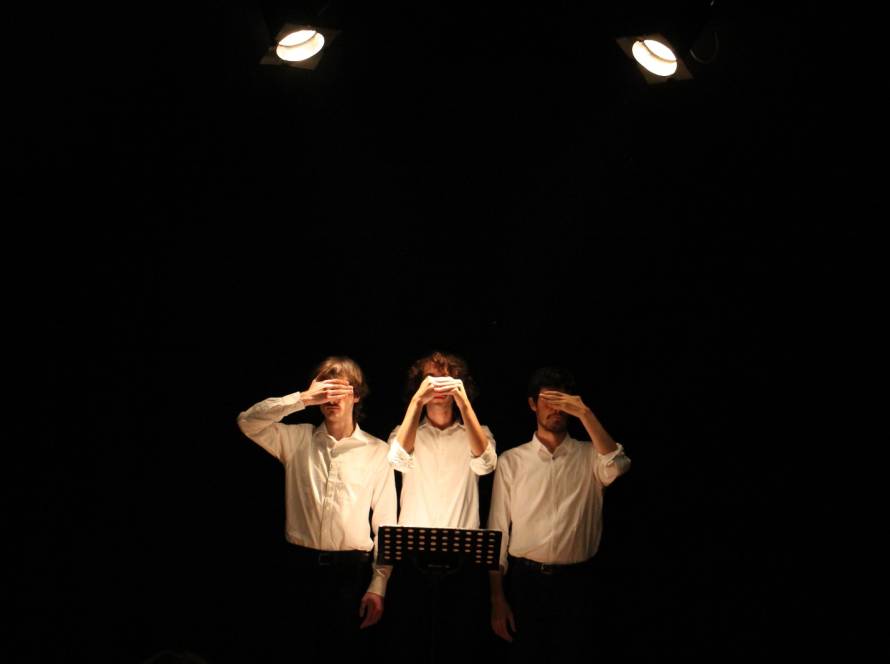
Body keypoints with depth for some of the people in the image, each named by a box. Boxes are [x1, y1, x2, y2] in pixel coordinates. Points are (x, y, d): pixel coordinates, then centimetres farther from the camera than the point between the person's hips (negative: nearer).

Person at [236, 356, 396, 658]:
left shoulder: (377, 451, 1)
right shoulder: (297, 439, 6)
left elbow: (386, 524, 1)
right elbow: (248, 422, -8)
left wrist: (378, 586, -4)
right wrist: (302, 398, -17)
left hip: (351, 569, -1)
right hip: (302, 565, 1)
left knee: (349, 651, 3)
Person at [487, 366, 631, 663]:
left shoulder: (590, 456, 4)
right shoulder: (511, 461, 3)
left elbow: (617, 467, -20)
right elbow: (497, 530, 3)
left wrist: (585, 413, -21)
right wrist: (497, 599, -2)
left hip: (577, 583, 0)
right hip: (525, 582, 0)